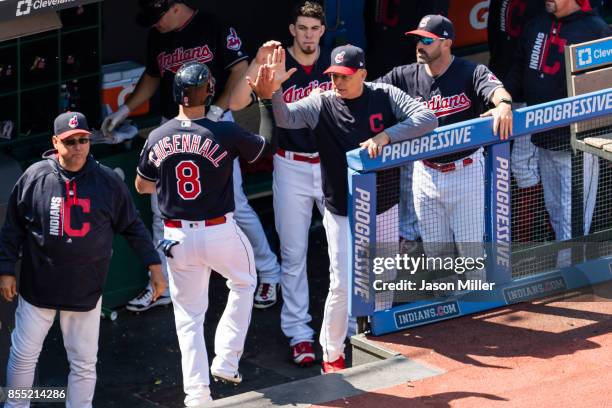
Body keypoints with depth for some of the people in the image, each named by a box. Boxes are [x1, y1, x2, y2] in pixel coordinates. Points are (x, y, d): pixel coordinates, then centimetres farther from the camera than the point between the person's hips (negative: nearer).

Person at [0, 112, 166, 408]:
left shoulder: (107, 181, -4)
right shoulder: (34, 178, -6)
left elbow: (132, 226, 4)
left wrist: (154, 266, 0)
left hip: (85, 291, 0)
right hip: (38, 287, 0)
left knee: (84, 362, 7)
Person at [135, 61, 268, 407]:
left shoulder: (158, 139, -4)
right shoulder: (225, 134, -15)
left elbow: (142, 186, 11)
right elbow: (267, 145, 4)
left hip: (178, 236, 3)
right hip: (220, 233, -2)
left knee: (188, 314, 13)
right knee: (244, 282, 26)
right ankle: (226, 360, 17)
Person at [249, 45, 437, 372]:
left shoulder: (385, 97, -9)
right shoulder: (321, 104, -12)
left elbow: (427, 118, -20)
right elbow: (285, 118, -27)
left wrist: (386, 135, -31)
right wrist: (271, 92, -48)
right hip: (343, 212, -2)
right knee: (342, 284, -5)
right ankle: (332, 354, 12)